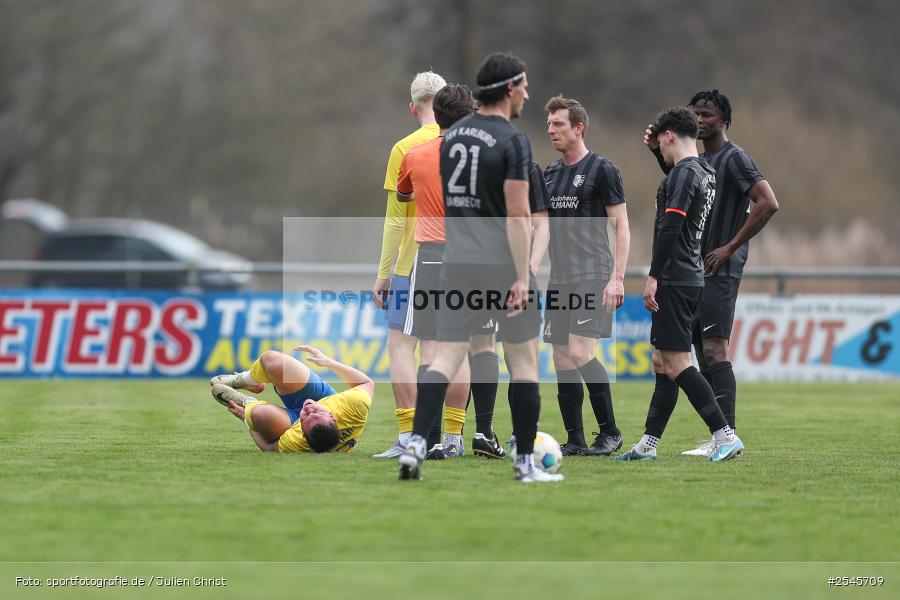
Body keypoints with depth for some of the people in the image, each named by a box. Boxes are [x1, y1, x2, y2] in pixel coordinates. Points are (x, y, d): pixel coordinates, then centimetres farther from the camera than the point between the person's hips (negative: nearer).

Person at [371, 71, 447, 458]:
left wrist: (383, 274, -2)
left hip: (414, 266, -4)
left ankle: (408, 436, -11)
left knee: (401, 345, 0)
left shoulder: (405, 149, -6)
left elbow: (396, 219, -7)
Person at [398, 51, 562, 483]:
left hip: (457, 266, 5)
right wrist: (522, 278, -18)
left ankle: (416, 443, -18)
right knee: (524, 361, 6)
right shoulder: (512, 142, -11)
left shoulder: (452, 136, 10)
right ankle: (526, 463, 10)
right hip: (503, 266, -5)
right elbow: (518, 215, -17)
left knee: (446, 357, 1)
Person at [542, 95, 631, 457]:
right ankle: (575, 442, 7)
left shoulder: (601, 170, -4)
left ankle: (609, 432, -5)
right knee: (562, 361, 3)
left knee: (580, 353, -17)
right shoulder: (549, 175, 15)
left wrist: (617, 278, -14)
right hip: (559, 279, 7)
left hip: (592, 277, -7)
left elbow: (621, 226, -6)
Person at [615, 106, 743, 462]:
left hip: (674, 281, -10)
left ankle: (725, 436, -15)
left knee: (676, 364, -11)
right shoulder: (705, 172, 15)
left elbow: (670, 227, -22)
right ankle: (648, 444, 17)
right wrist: (659, 151, 34)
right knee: (662, 362, 13)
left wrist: (654, 277, -22)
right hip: (693, 277, 10)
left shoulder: (683, 173, -14)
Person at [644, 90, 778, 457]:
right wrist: (660, 152, 16)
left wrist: (732, 247, -16)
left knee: (715, 350, -16)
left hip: (720, 271, -9)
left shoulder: (734, 158, -9)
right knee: (702, 353, 7)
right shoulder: (697, 161, 18)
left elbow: (768, 203, -17)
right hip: (693, 269, 9)